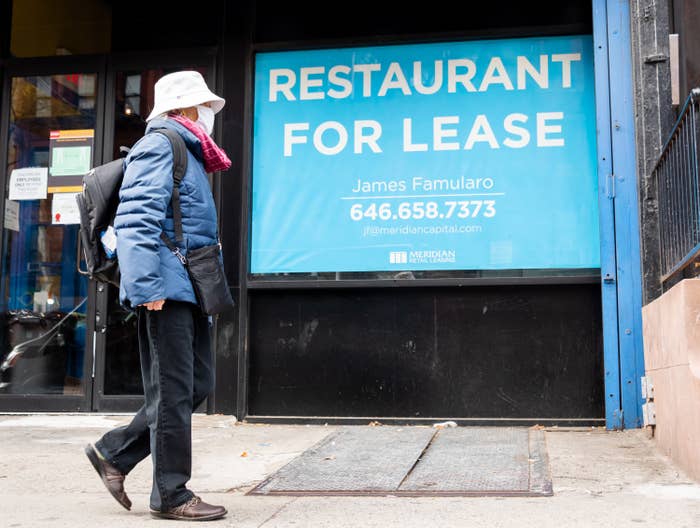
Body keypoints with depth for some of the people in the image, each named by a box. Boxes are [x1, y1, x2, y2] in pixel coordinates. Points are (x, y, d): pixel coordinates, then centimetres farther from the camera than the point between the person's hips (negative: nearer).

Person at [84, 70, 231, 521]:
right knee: (173, 392, -3)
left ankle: (113, 452, 21)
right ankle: (171, 494, 7)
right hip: (168, 291, -10)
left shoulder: (189, 155, 24)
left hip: (189, 291, 10)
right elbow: (136, 219, -18)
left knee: (198, 385, 12)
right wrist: (146, 286, -24)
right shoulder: (159, 146, -7)